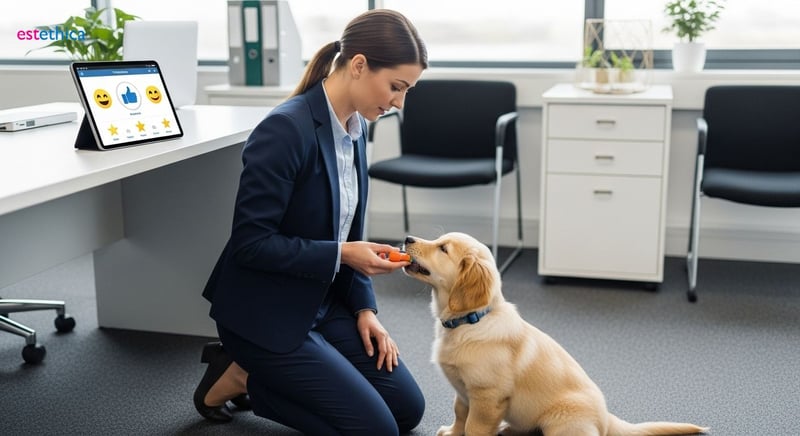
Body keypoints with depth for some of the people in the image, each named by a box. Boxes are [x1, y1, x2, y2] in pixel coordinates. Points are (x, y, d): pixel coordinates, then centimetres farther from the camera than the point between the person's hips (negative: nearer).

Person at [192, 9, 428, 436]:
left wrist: (364, 308, 3)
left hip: (323, 302, 9)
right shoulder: (286, 129, -26)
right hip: (264, 313, -8)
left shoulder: (355, 127, 2)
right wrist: (341, 255, -24)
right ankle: (239, 376, 6)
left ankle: (265, 374, 18)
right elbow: (249, 242, -24)